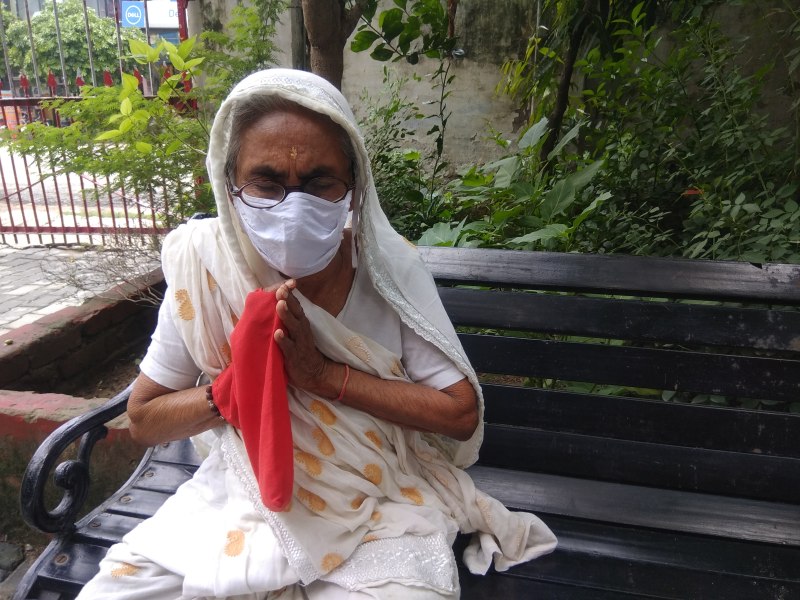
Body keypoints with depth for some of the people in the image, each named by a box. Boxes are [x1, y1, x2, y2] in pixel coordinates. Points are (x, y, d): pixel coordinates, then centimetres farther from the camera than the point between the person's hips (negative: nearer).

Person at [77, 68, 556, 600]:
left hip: (380, 501, -1)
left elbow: (461, 413, -14)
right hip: (244, 491, 2)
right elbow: (144, 418, -4)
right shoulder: (203, 262, -13)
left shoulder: (390, 266, -16)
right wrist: (240, 381, -23)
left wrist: (324, 375, -24)